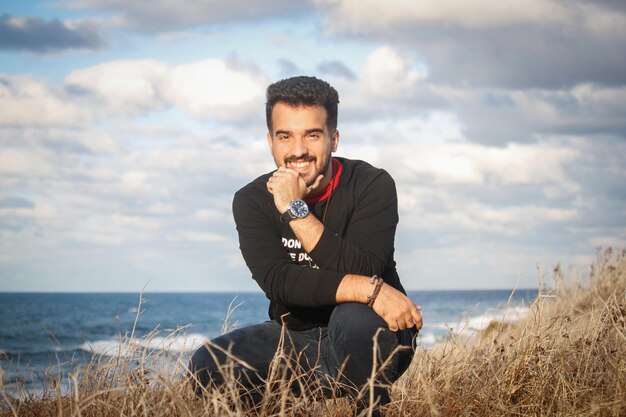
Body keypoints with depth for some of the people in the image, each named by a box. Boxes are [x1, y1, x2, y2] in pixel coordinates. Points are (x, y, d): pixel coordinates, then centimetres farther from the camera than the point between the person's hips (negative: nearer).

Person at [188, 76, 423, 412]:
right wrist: (371, 289, -32)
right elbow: (279, 281, -21)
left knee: (355, 316, -37)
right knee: (206, 366, -20)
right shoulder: (251, 201, -7)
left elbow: (359, 271, -26)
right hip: (295, 340, 3)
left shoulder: (372, 185, -13)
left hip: (366, 340, -3)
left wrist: (296, 210, -28)